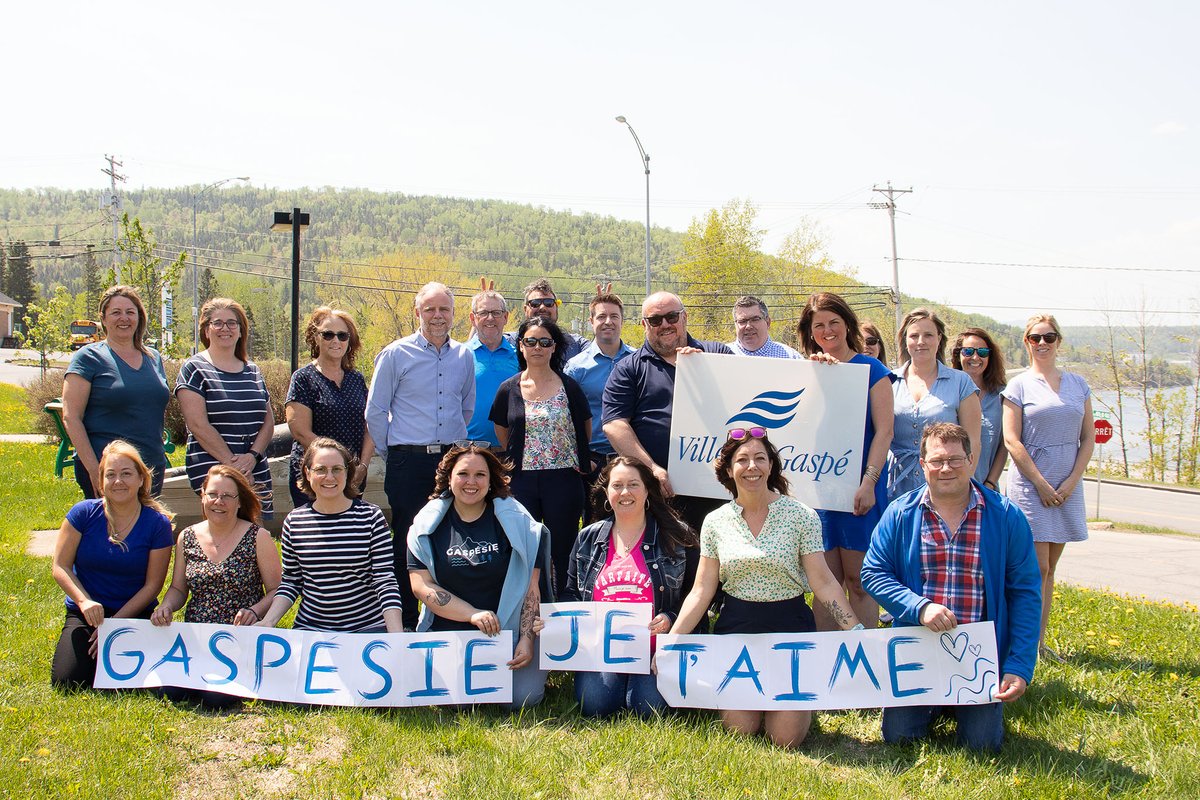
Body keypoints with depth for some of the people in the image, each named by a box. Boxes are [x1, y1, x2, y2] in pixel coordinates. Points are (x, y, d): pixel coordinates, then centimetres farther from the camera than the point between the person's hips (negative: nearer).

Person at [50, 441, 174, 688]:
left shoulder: (157, 524, -7)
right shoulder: (83, 514, -4)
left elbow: (152, 584, -5)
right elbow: (60, 567, -4)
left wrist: (116, 623, -14)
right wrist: (84, 601, -21)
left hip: (136, 614, -1)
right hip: (84, 613, 1)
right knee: (66, 681, -19)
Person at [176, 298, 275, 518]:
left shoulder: (253, 371, 18)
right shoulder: (194, 369, 1)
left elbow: (269, 421, 13)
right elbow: (198, 425, -8)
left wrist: (253, 455, -5)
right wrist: (233, 464, -12)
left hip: (257, 470, 5)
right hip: (212, 469, -5)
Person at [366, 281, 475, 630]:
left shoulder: (464, 356, 9)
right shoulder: (396, 354, -3)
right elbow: (375, 411, 1)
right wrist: (390, 452, 3)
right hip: (409, 462, -3)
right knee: (407, 543, 2)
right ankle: (406, 620, 11)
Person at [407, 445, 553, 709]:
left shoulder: (515, 520, 0)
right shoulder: (427, 526, 3)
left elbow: (530, 586, -3)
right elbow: (422, 585, -4)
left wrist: (526, 638, -13)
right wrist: (473, 614, -15)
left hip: (509, 629, -1)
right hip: (447, 634, 1)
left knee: (523, 697, -19)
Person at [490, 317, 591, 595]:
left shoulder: (568, 387, 1)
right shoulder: (509, 389, 5)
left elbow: (585, 429, 11)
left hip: (563, 478, -1)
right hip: (522, 480, 1)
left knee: (563, 550, 3)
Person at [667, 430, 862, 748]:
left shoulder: (801, 516, -5)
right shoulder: (715, 522, 2)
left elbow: (823, 582, -6)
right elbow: (702, 590, 3)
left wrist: (857, 632, -16)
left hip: (790, 627, -2)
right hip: (736, 629, 2)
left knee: (786, 738, -8)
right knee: (739, 730, -4)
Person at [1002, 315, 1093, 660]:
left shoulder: (1077, 384, 10)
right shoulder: (1018, 386, -1)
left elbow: (1088, 438, 8)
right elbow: (1011, 440, -7)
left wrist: (1071, 481, -4)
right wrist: (1042, 484, -12)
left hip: (1067, 486, 4)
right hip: (1030, 484, -4)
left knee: (1049, 568, 8)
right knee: (1036, 568, -7)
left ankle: (1040, 640, 13)